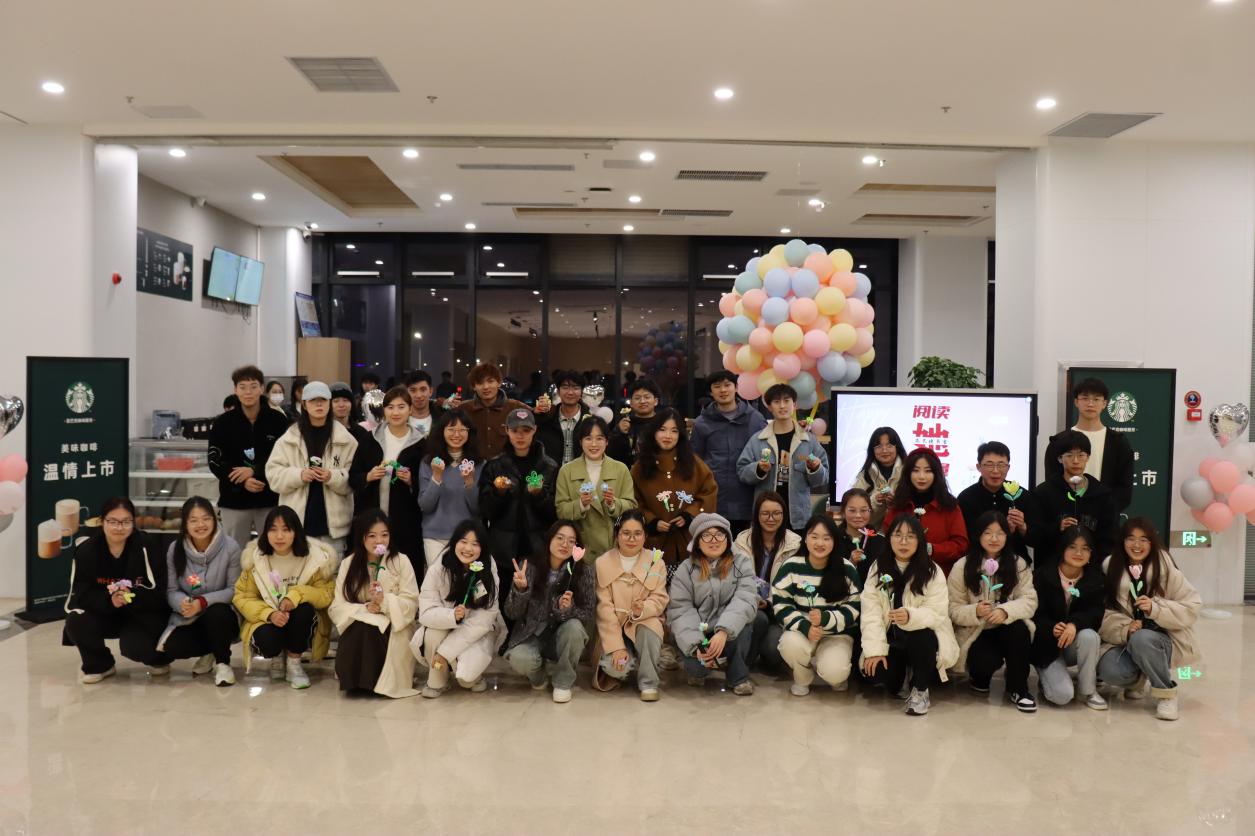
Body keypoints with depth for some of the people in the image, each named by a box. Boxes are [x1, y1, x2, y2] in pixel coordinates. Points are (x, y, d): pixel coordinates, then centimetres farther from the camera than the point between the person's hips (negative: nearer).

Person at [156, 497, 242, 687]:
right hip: (189, 619, 3)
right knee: (171, 647, -25)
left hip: (221, 615, -3)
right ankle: (210, 652, 10)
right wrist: (182, 602, -25)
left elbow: (235, 590, -12)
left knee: (215, 612, -37)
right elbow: (171, 590, -1)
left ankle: (222, 662, -8)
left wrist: (203, 602, -26)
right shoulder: (175, 549, -4)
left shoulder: (230, 547, -14)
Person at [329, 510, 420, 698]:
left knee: (371, 633, -32)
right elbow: (337, 607, -4)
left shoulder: (401, 561, -4)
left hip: (393, 627, -2)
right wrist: (364, 608, -22)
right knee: (359, 631, -31)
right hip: (359, 625, 2)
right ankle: (356, 680, -7)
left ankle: (379, 682, -10)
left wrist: (385, 601, -25)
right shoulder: (348, 564, 2)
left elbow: (411, 603, -8)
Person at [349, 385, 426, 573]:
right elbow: (352, 478, 9)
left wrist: (411, 481, -12)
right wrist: (368, 477, -10)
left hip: (406, 523, -1)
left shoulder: (419, 444, 1)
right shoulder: (371, 440, 6)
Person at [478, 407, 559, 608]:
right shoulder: (494, 466, 7)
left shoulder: (549, 467, 6)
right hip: (504, 548, 0)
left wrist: (540, 494, -14)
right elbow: (485, 511, 4)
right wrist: (498, 492, -13)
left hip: (538, 549, 0)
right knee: (504, 603, -1)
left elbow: (554, 513, 3)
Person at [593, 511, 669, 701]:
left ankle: (648, 683, -12)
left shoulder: (656, 563, -1)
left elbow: (659, 599, -6)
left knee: (649, 631, -34)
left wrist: (642, 609, -31)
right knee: (615, 667, -28)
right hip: (613, 626, -1)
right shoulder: (602, 563, -5)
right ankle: (618, 670, 11)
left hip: (644, 622, 1)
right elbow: (604, 608, -10)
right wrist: (617, 646, -18)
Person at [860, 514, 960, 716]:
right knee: (875, 671, -24)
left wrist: (911, 617, -40)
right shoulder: (878, 568, -2)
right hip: (891, 637, 2)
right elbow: (871, 611, -11)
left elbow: (937, 613, -18)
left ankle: (921, 690, -7)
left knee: (922, 638, -36)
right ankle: (900, 673, 16)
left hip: (921, 635, -2)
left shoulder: (932, 572, -9)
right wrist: (875, 649, -22)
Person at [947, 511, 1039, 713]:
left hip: (1007, 630, 2)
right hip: (975, 634, -2)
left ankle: (1018, 688, -13)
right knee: (988, 661, -33)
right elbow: (954, 610, -7)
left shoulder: (1019, 564, 0)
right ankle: (979, 677, 9)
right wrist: (975, 612, -29)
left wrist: (1006, 611, -31)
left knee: (1018, 629, -33)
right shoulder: (962, 567, -5)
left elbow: (1029, 601, -11)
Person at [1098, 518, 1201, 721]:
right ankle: (1135, 679, 11)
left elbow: (1192, 608, -8)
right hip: (1124, 641, 2)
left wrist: (1155, 608, -23)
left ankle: (1167, 693, -11)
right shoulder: (1110, 568, -1)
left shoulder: (1166, 569, -7)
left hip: (1162, 639, -2)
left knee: (1141, 639, -37)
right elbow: (1104, 613, -4)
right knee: (1108, 670, -28)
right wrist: (1125, 630, -22)